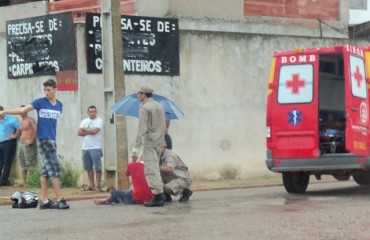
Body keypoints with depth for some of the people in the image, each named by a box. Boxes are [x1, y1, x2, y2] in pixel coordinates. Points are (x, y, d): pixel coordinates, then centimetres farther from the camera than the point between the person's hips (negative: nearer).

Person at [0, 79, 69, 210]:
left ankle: (44, 200, 9)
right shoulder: (40, 102, -5)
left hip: (52, 140, 6)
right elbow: (23, 110, -10)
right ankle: (59, 200, -12)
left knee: (46, 170, 7)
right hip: (43, 140, -6)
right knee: (54, 168, -11)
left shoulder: (59, 105, 10)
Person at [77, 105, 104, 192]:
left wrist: (84, 130, -1)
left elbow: (95, 130, -16)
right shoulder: (84, 121, 16)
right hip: (85, 148, 6)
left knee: (97, 167, -7)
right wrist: (89, 132, -8)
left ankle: (97, 185, -4)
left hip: (95, 148, -6)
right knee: (88, 168, 8)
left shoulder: (99, 121, -1)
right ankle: (91, 185, 14)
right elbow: (79, 133, 5)